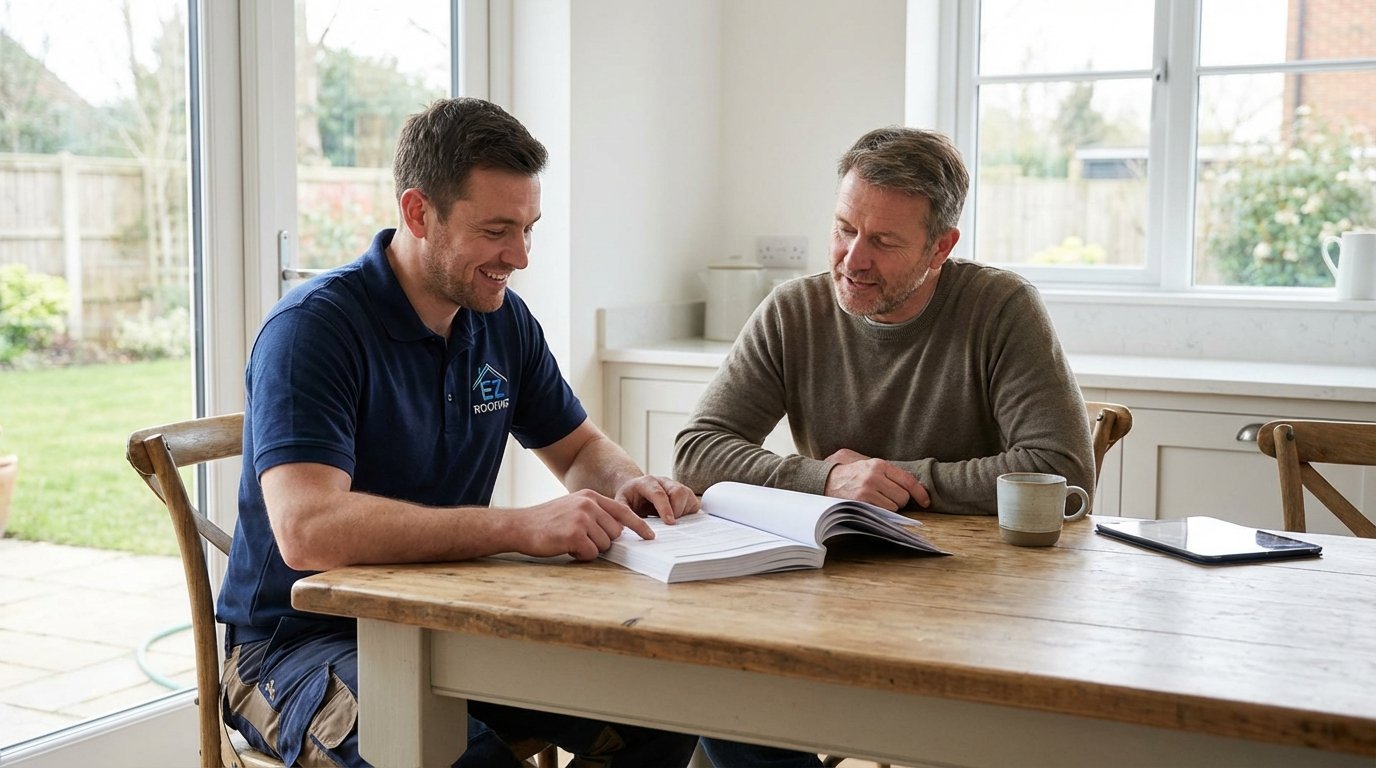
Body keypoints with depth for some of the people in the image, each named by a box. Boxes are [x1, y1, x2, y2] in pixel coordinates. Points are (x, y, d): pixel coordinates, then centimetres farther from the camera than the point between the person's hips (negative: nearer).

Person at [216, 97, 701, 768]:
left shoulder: (503, 320, 5)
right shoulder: (311, 328, -18)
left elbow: (579, 447, 19)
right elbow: (308, 529, -31)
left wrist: (627, 485, -6)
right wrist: (524, 527, -36)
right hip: (300, 642, -7)